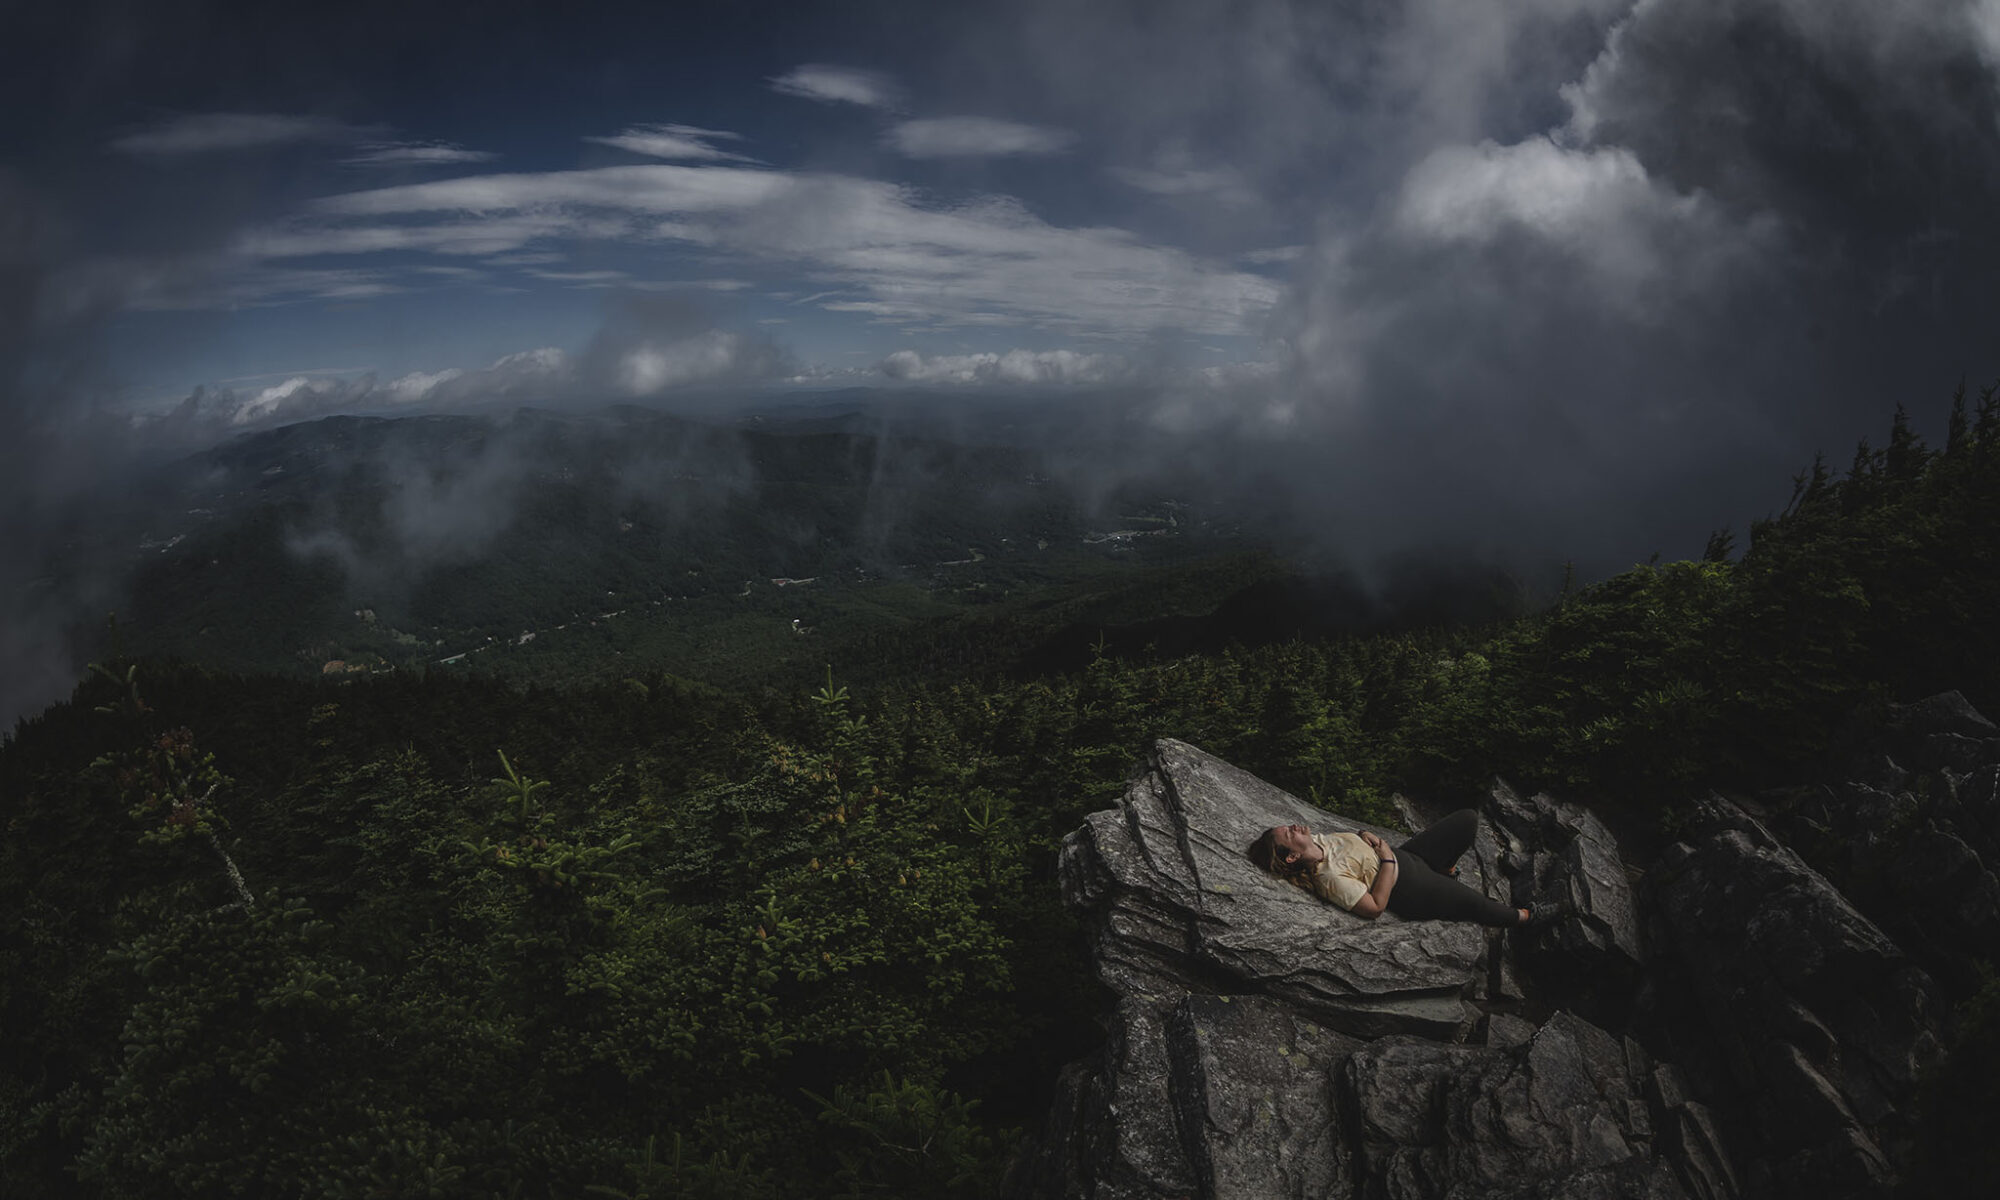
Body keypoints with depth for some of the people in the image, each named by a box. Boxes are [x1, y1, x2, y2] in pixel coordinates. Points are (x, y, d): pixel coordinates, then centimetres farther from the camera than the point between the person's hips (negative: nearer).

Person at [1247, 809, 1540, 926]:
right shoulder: (1329, 878, -32)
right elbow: (1375, 907, -29)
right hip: (1412, 892, -8)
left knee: (1468, 819, 9)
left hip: (1405, 855, 8)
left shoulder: (1317, 840, -8)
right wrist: (1387, 859, -24)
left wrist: (1366, 836, -10)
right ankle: (1520, 918, 33)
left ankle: (1444, 869, 36)